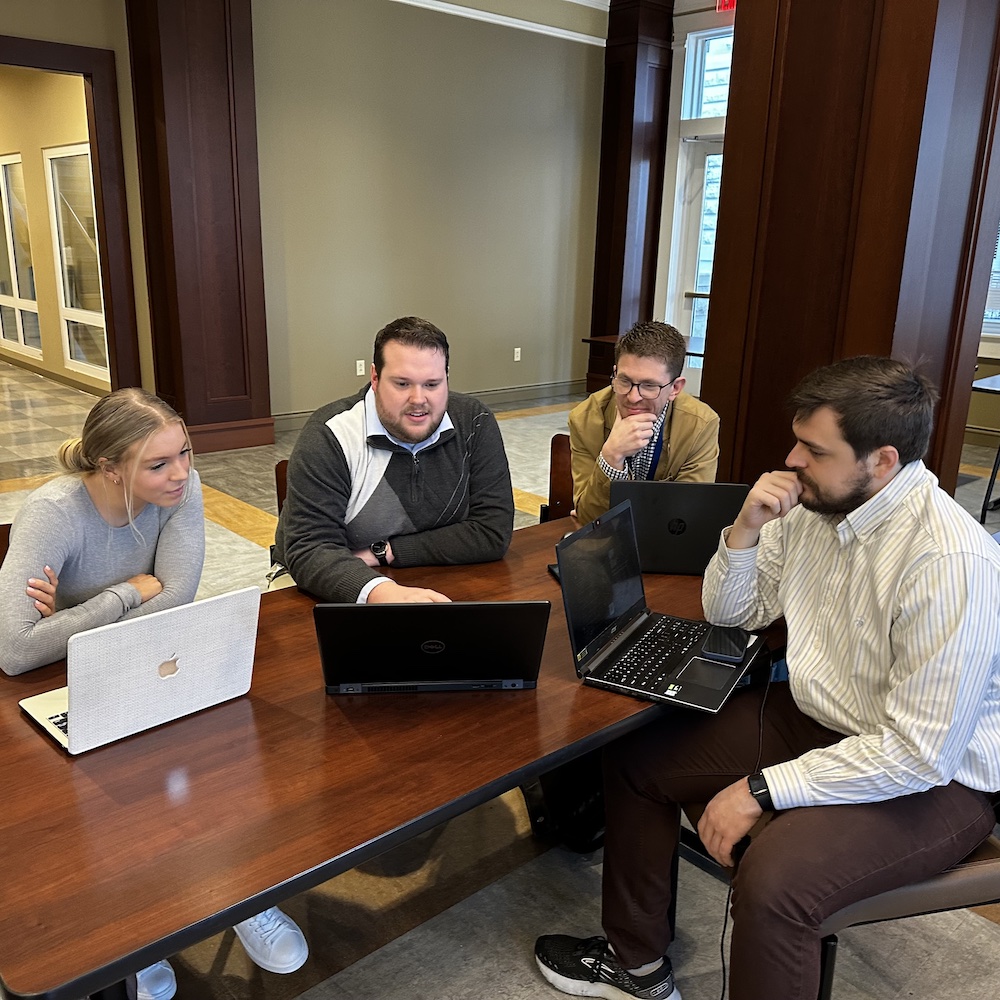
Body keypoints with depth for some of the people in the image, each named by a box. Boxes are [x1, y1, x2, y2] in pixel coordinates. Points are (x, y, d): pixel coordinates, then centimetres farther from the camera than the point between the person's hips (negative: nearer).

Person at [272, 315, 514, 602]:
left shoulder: (475, 424, -10)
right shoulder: (328, 436, -17)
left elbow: (492, 533, -13)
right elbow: (309, 549, -24)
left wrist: (383, 552, -17)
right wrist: (381, 592, -44)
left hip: (433, 588, 3)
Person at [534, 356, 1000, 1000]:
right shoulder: (810, 504, -5)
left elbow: (920, 752, -27)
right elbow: (730, 613, 6)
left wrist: (762, 790, -22)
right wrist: (746, 529, -13)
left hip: (936, 776, -7)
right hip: (814, 718, 8)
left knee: (772, 880, -32)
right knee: (636, 758, 2)